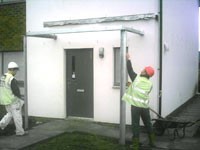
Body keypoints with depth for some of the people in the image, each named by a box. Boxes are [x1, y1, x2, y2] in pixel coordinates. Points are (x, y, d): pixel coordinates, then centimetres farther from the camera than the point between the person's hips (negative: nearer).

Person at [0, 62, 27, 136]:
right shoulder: (12, 80, -23)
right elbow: (16, 91, -21)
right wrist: (20, 99, -5)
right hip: (13, 101, -8)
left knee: (10, 114, 24)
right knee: (17, 116, 5)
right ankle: (20, 131, 15)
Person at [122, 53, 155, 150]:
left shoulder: (137, 78, -7)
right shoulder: (150, 84, 5)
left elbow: (130, 71, 4)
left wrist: (128, 59, 15)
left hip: (136, 106, -4)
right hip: (145, 106, 4)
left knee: (135, 125, 3)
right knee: (148, 124, 18)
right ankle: (152, 142, 30)